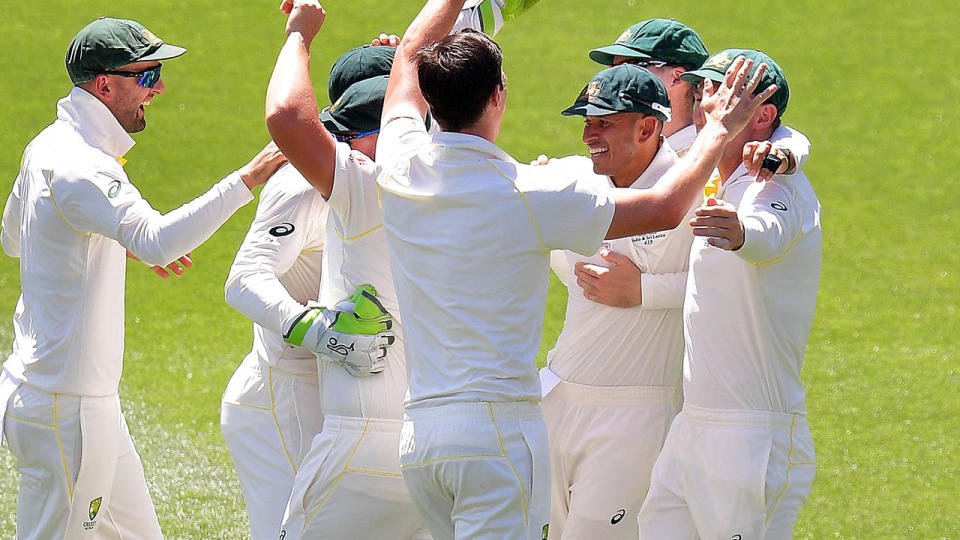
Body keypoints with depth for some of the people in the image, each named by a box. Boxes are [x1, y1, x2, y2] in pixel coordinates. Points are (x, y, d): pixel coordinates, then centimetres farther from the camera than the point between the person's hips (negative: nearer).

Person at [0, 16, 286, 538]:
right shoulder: (79, 167, -23)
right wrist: (246, 181, -40)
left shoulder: (46, 147, 10)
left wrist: (124, 241, 23)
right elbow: (157, 243, -39)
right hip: (63, 409, -11)